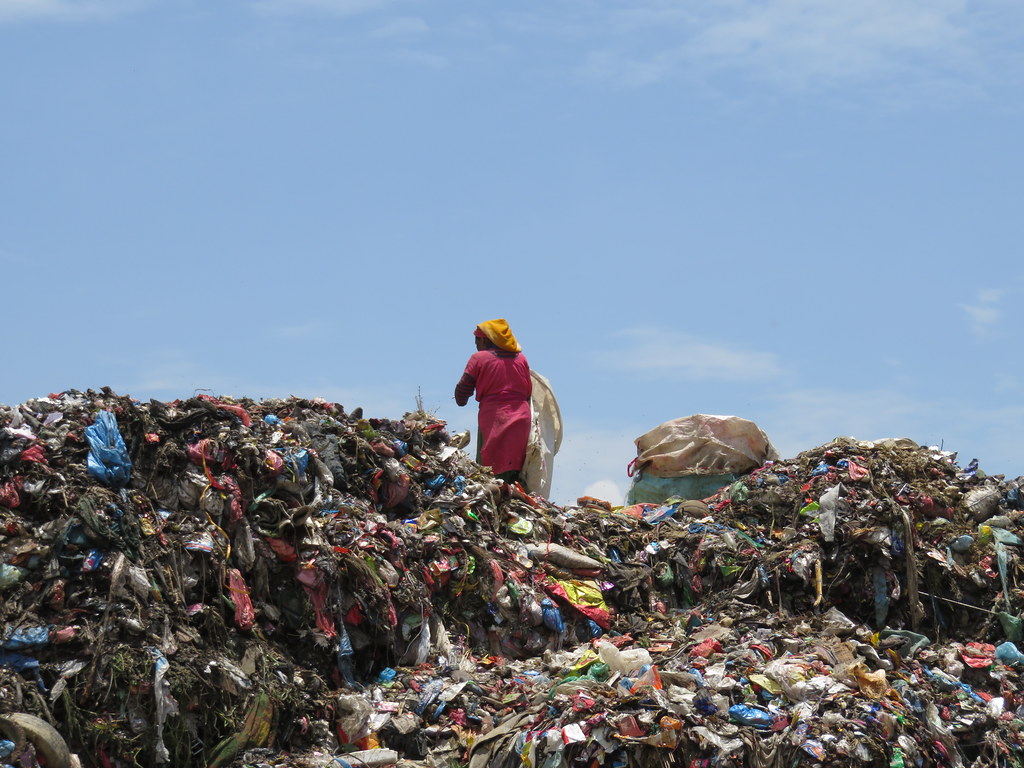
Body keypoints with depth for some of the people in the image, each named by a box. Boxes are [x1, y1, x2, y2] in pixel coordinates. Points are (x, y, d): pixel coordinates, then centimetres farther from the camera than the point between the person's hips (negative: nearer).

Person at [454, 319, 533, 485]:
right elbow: (529, 392, 15)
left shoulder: (479, 358, 0)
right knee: (516, 470, 6)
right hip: (522, 418, 4)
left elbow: (462, 392, 2)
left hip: (493, 419, -4)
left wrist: (461, 400, 23)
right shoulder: (521, 358, 12)